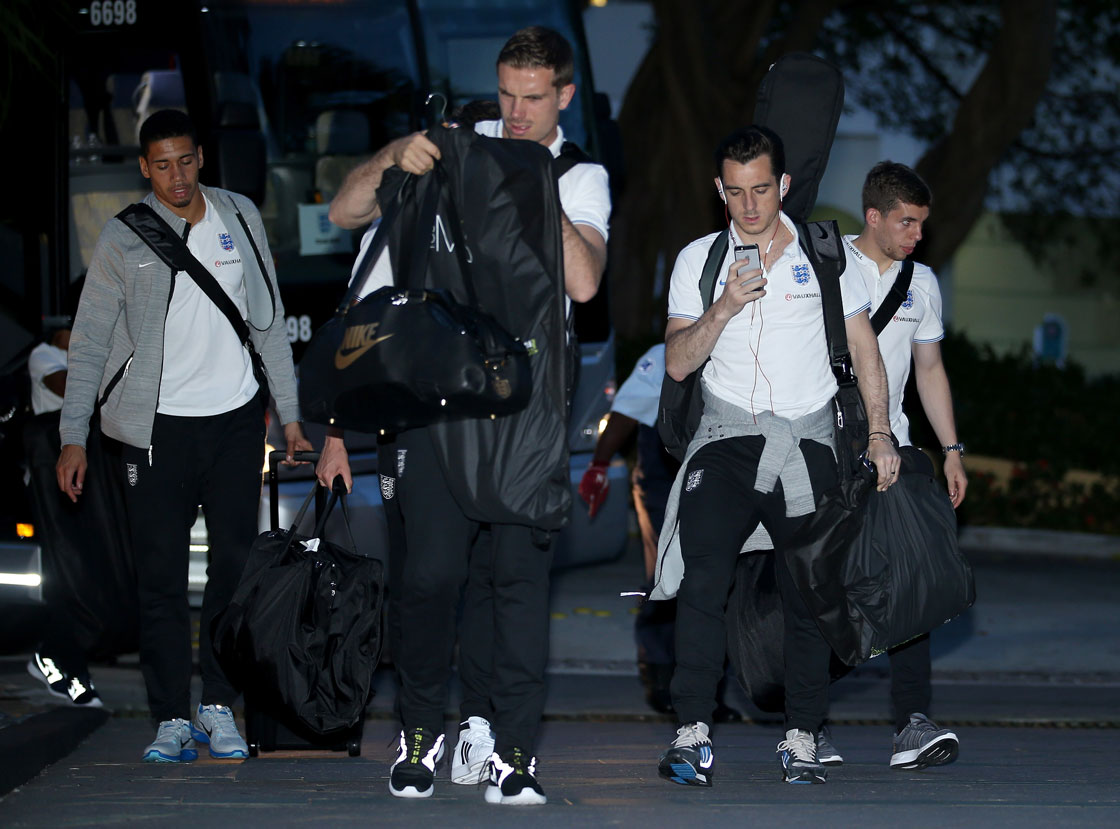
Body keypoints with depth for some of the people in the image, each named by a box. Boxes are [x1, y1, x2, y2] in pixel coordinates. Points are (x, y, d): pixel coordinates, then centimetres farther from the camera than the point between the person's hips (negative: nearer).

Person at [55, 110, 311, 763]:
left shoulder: (240, 219, 7)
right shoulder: (124, 239, -1)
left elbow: (270, 321, 13)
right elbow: (90, 342, 1)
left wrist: (290, 412, 10)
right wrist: (74, 435, -5)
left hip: (236, 416, 2)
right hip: (158, 425, -2)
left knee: (236, 564, 0)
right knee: (162, 575, -4)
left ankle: (219, 705, 9)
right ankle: (173, 718, 1)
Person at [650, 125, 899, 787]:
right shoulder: (698, 260, 7)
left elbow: (863, 346, 11)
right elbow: (678, 363, 1)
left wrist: (879, 433, 2)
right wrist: (724, 308, -15)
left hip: (808, 440, 1)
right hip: (727, 437, -1)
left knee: (808, 591, -2)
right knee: (703, 577, -18)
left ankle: (803, 736, 5)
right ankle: (694, 733, -20)